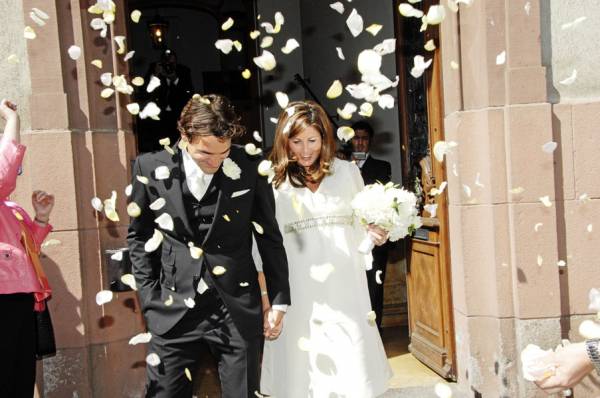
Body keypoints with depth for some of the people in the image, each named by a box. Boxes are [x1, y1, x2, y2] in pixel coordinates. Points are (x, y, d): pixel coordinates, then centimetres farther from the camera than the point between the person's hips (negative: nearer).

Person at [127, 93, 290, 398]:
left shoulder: (250, 168, -5)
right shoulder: (150, 168, -4)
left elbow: (269, 238, 4)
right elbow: (138, 235, 8)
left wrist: (279, 299, 6)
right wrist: (149, 296, 2)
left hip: (237, 310, 0)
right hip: (173, 311, 0)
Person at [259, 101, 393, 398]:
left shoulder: (347, 172, 7)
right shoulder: (273, 182, 2)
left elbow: (363, 225, 17)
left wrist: (375, 235, -5)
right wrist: (266, 296, 3)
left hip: (345, 288, 1)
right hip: (299, 294, -1)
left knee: (354, 374, 0)